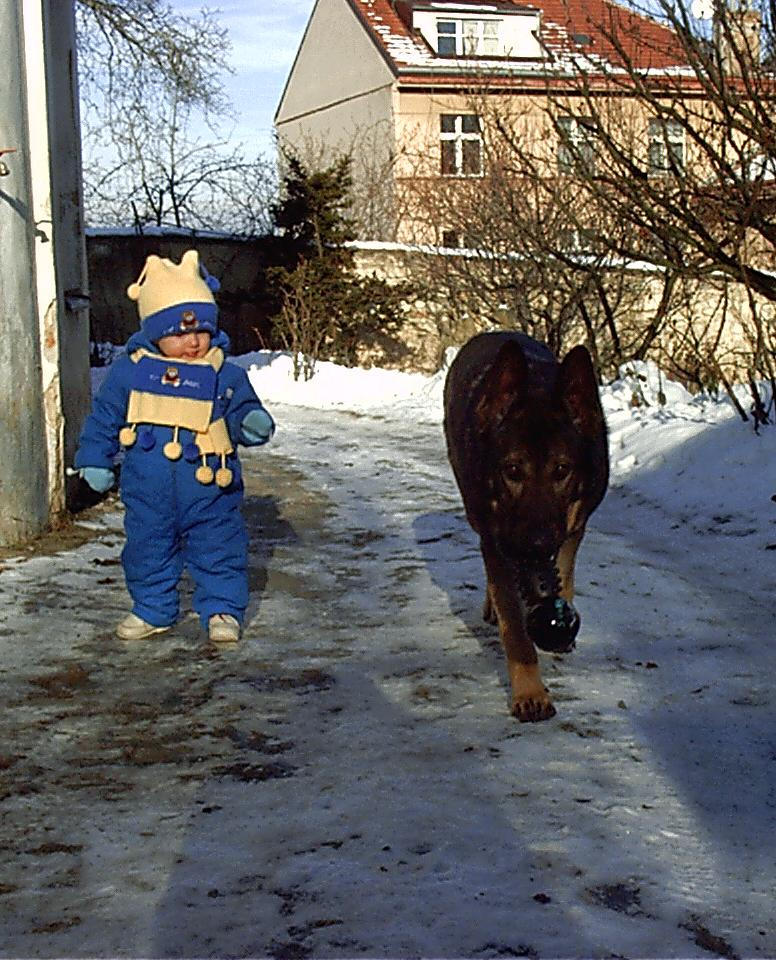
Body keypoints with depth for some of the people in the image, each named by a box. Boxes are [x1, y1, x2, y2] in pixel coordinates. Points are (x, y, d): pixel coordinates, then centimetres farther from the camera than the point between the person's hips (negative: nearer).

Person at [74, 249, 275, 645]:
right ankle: (152, 609, 29)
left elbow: (242, 409, 5)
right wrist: (94, 460, 7)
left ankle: (222, 609, 16)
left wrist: (253, 423, -18)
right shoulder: (129, 370, 0)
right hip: (148, 494, 1)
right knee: (147, 549, 13)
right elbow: (104, 417, 8)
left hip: (209, 492, -1)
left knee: (218, 548, 2)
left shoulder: (225, 376, -2)